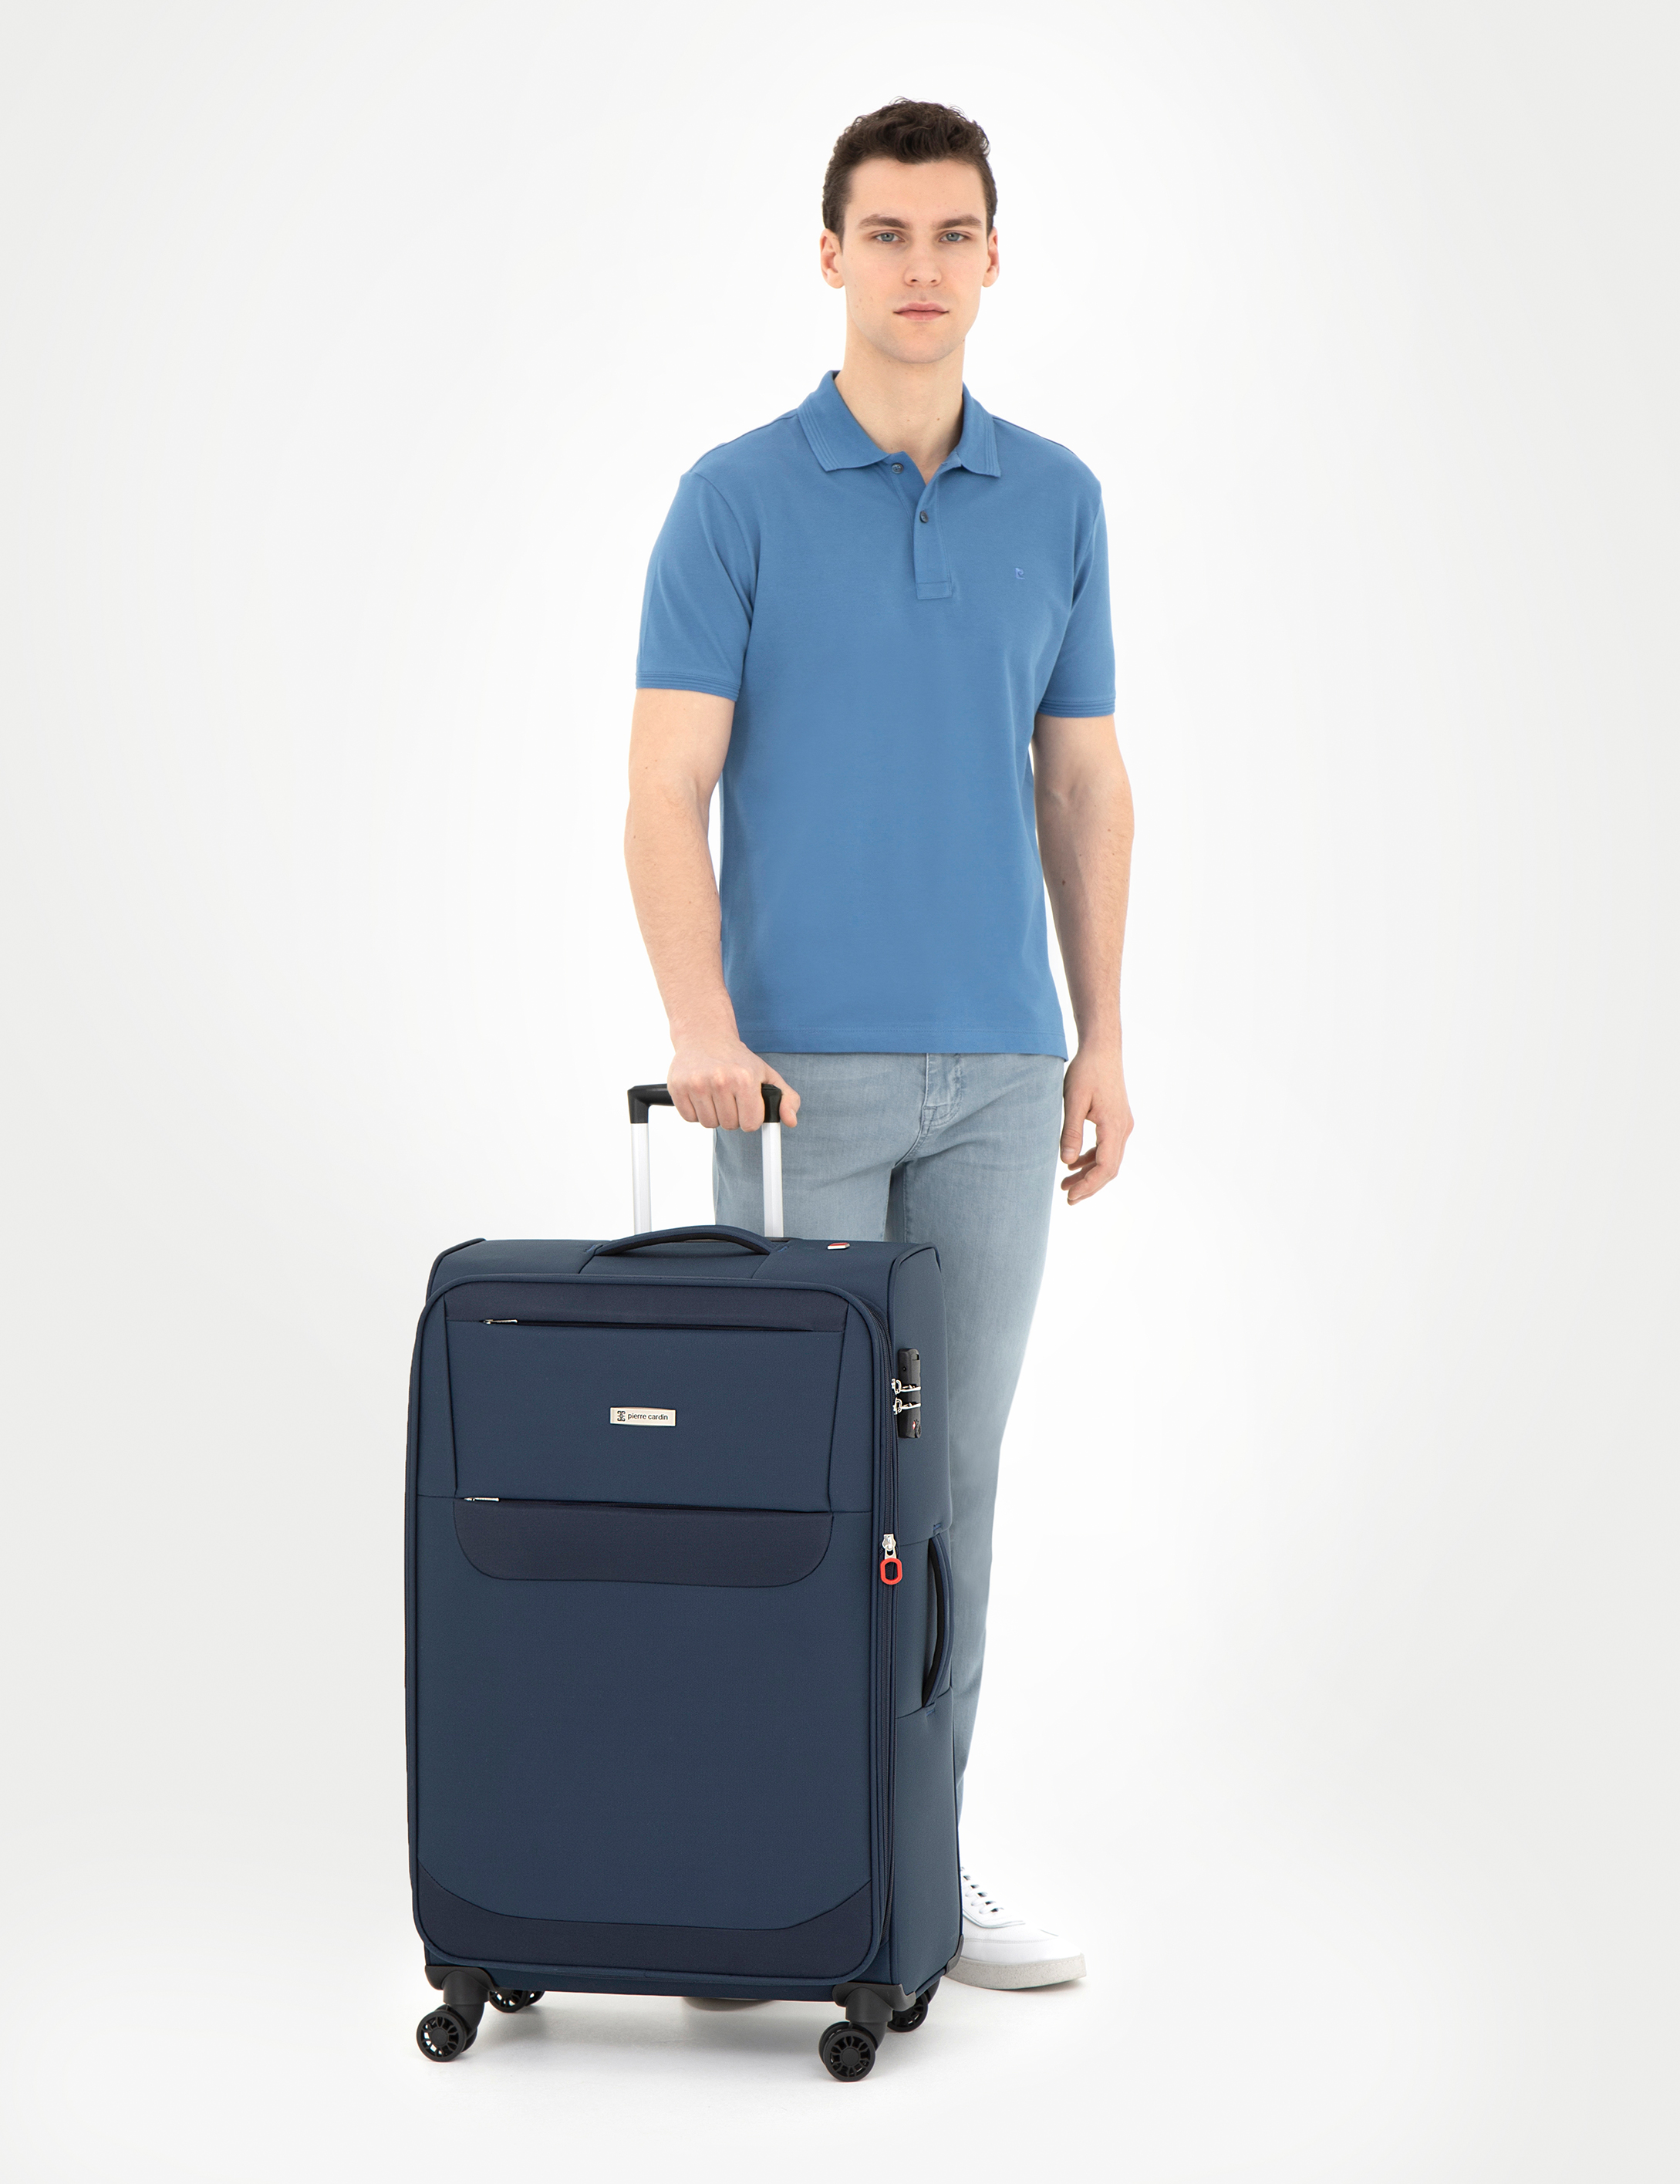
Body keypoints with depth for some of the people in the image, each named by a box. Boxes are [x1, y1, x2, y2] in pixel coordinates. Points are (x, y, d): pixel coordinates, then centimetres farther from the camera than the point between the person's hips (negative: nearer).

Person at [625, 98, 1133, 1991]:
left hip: (995, 1069, 4)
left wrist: (1101, 1038, 6)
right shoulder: (736, 498, -4)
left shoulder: (1056, 501, 9)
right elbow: (667, 789, -10)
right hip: (803, 1068, -3)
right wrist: (698, 1023, -24)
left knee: (952, 1469, 7)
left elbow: (1083, 786, 12)